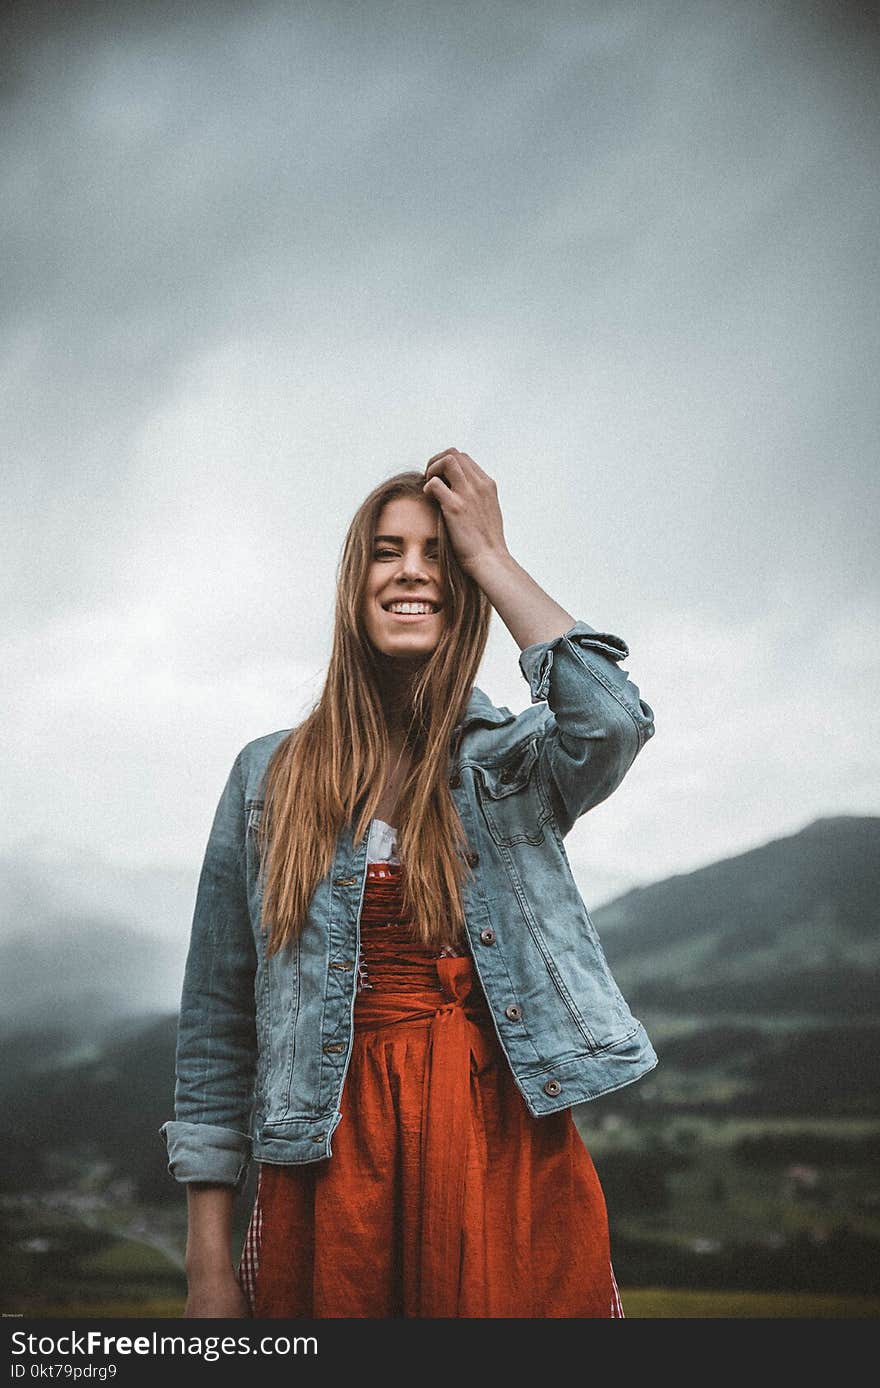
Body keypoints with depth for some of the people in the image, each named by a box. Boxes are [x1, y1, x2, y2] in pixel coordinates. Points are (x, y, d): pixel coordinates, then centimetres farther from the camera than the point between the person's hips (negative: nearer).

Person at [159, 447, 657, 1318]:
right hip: (330, 1169, 1)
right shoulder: (271, 778, 7)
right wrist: (208, 1259, 1)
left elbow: (611, 723, -20)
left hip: (509, 1151, 0)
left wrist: (490, 554, -8)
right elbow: (216, 1022, 6)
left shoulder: (514, 764, 6)